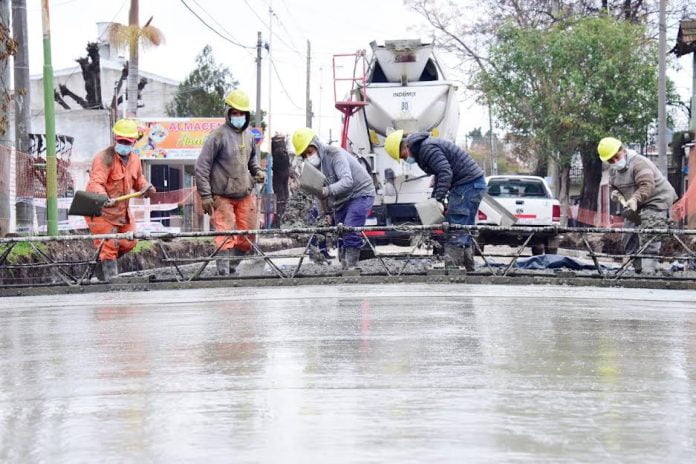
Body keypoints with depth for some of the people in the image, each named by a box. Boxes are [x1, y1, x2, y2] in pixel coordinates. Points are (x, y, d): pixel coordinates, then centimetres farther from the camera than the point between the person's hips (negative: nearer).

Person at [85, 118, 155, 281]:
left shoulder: (134, 159, 6)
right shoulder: (104, 158, -20)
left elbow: (138, 180, 24)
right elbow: (96, 183, -32)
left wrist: (146, 187, 2)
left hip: (123, 210, 8)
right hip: (101, 210, -8)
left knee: (128, 243, 11)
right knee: (110, 245, -5)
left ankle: (103, 262, 32)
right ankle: (110, 275, 7)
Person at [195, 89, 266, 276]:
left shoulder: (248, 135, 11)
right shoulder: (218, 135, -9)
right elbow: (202, 166, -9)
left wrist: (258, 171, 7)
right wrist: (205, 195, -12)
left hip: (246, 195, 6)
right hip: (223, 196, -6)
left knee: (248, 235, 8)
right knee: (225, 236, -9)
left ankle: (232, 266, 24)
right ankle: (223, 271, -5)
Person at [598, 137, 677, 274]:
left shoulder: (639, 163, -23)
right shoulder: (613, 169, 7)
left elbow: (647, 186, -34)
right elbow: (613, 185, 24)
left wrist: (635, 199, -50)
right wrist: (615, 192, -1)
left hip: (655, 201, -10)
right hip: (636, 206, 10)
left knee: (648, 239, -22)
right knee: (629, 240, 9)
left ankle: (648, 271, -27)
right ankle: (638, 269, 17)